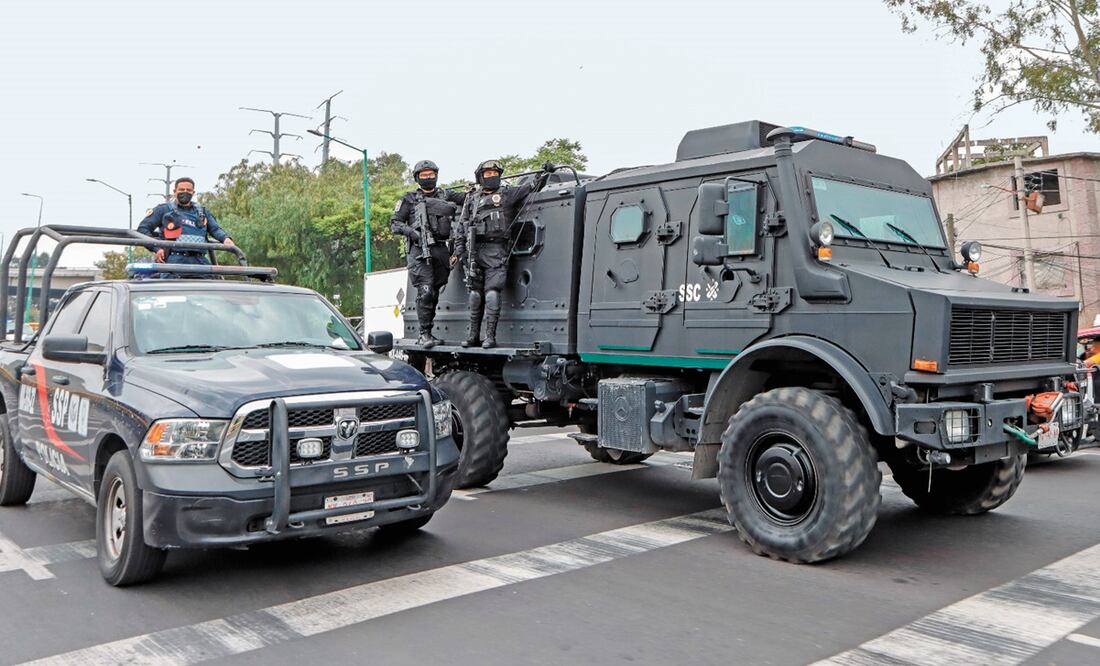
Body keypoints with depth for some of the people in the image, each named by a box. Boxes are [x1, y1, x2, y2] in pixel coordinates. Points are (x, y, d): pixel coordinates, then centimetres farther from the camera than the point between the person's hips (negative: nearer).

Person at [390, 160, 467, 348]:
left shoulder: (446, 195, 18)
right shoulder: (410, 199, 9)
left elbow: (467, 198, 9)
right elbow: (395, 223, 6)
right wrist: (410, 231, -12)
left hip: (442, 250, 4)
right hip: (420, 250, -4)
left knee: (436, 292, 6)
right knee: (425, 291, -16)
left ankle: (427, 332, 15)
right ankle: (424, 334, -14)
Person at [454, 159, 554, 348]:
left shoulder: (507, 195, 12)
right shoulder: (472, 198, 20)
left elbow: (531, 187, 6)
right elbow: (461, 227, 19)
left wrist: (545, 173, -9)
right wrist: (459, 249, 11)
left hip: (496, 251, -3)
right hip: (474, 251, 3)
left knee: (492, 293, -12)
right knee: (475, 293, 5)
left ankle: (490, 336, -12)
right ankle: (473, 335, 12)